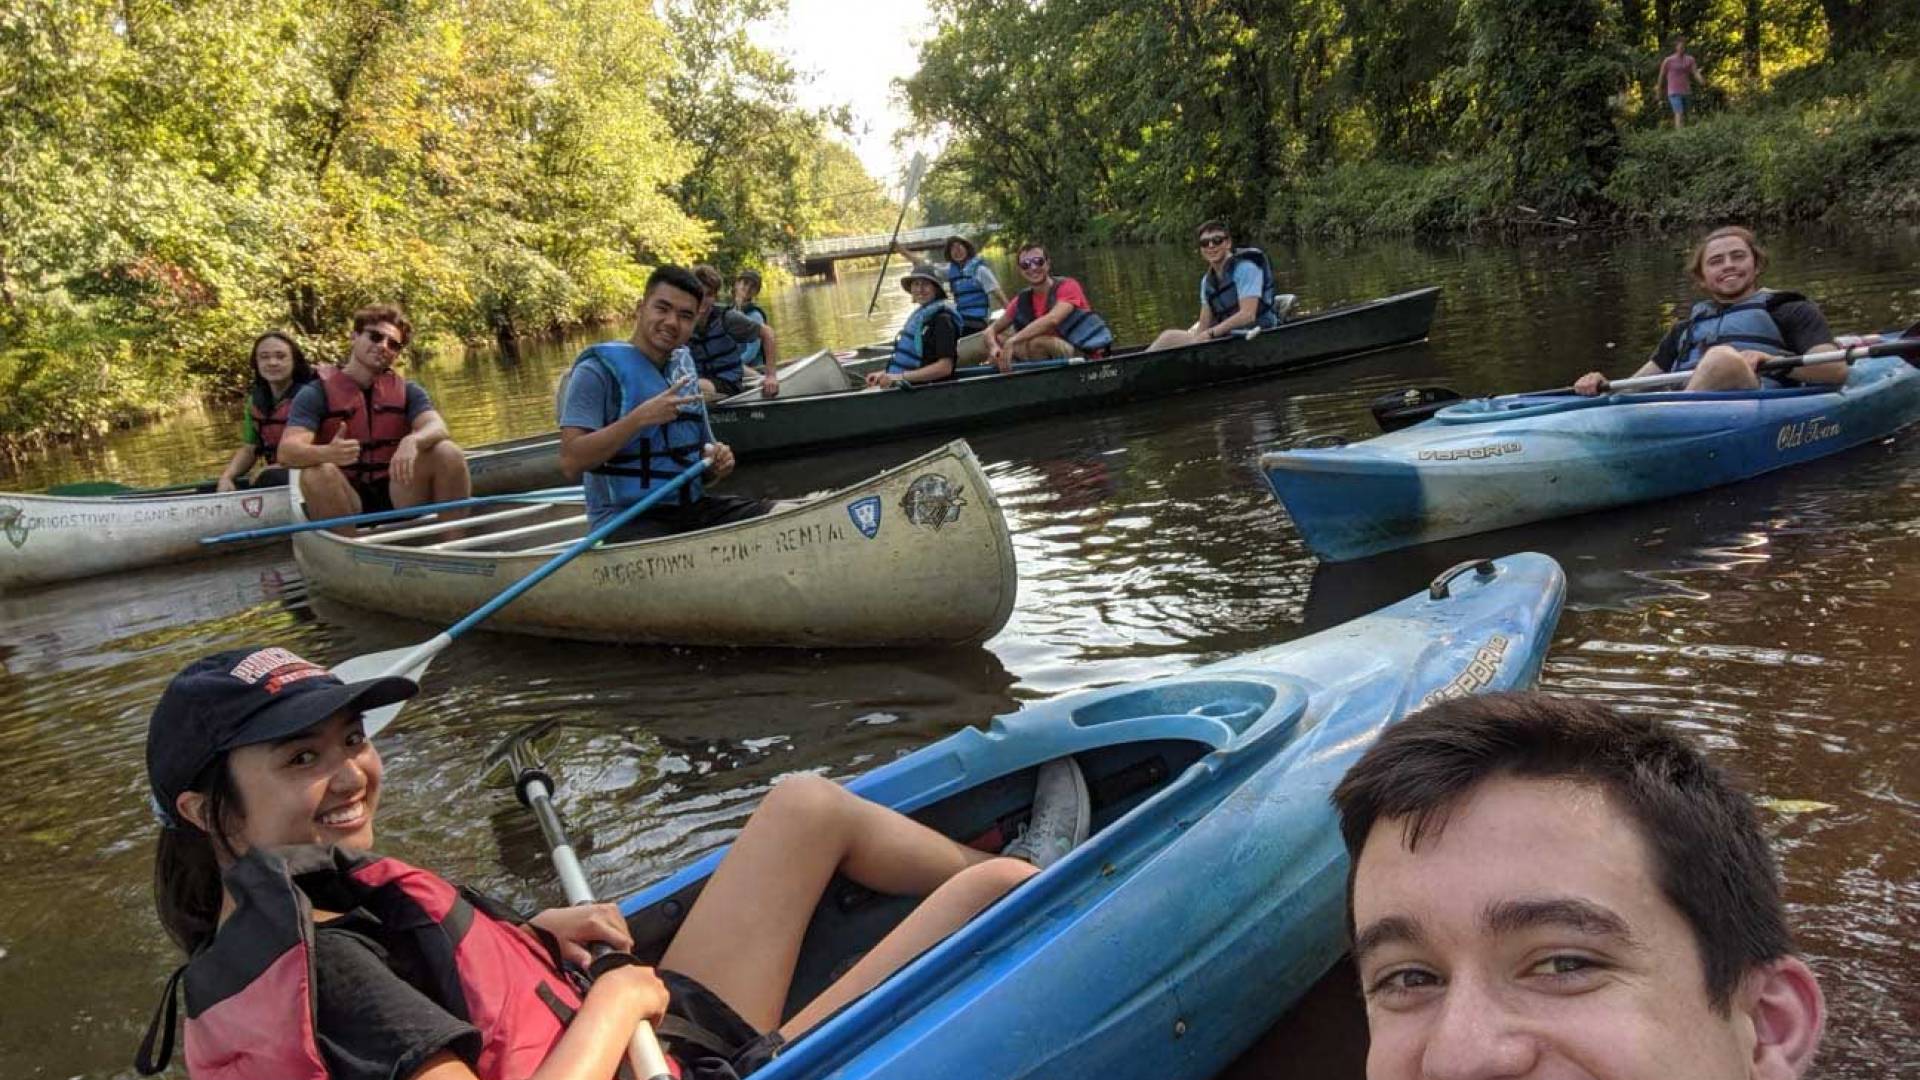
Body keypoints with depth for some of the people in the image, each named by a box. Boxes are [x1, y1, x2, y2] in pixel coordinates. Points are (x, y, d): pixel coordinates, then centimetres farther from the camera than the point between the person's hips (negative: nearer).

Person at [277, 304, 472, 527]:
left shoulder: (407, 391, 9)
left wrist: (413, 441, -35)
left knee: (448, 453, -19)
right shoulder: (317, 393, 0)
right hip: (344, 502, -2)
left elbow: (438, 428, -10)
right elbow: (287, 452, -14)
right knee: (317, 473, -32)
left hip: (397, 499, 2)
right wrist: (328, 453, -37)